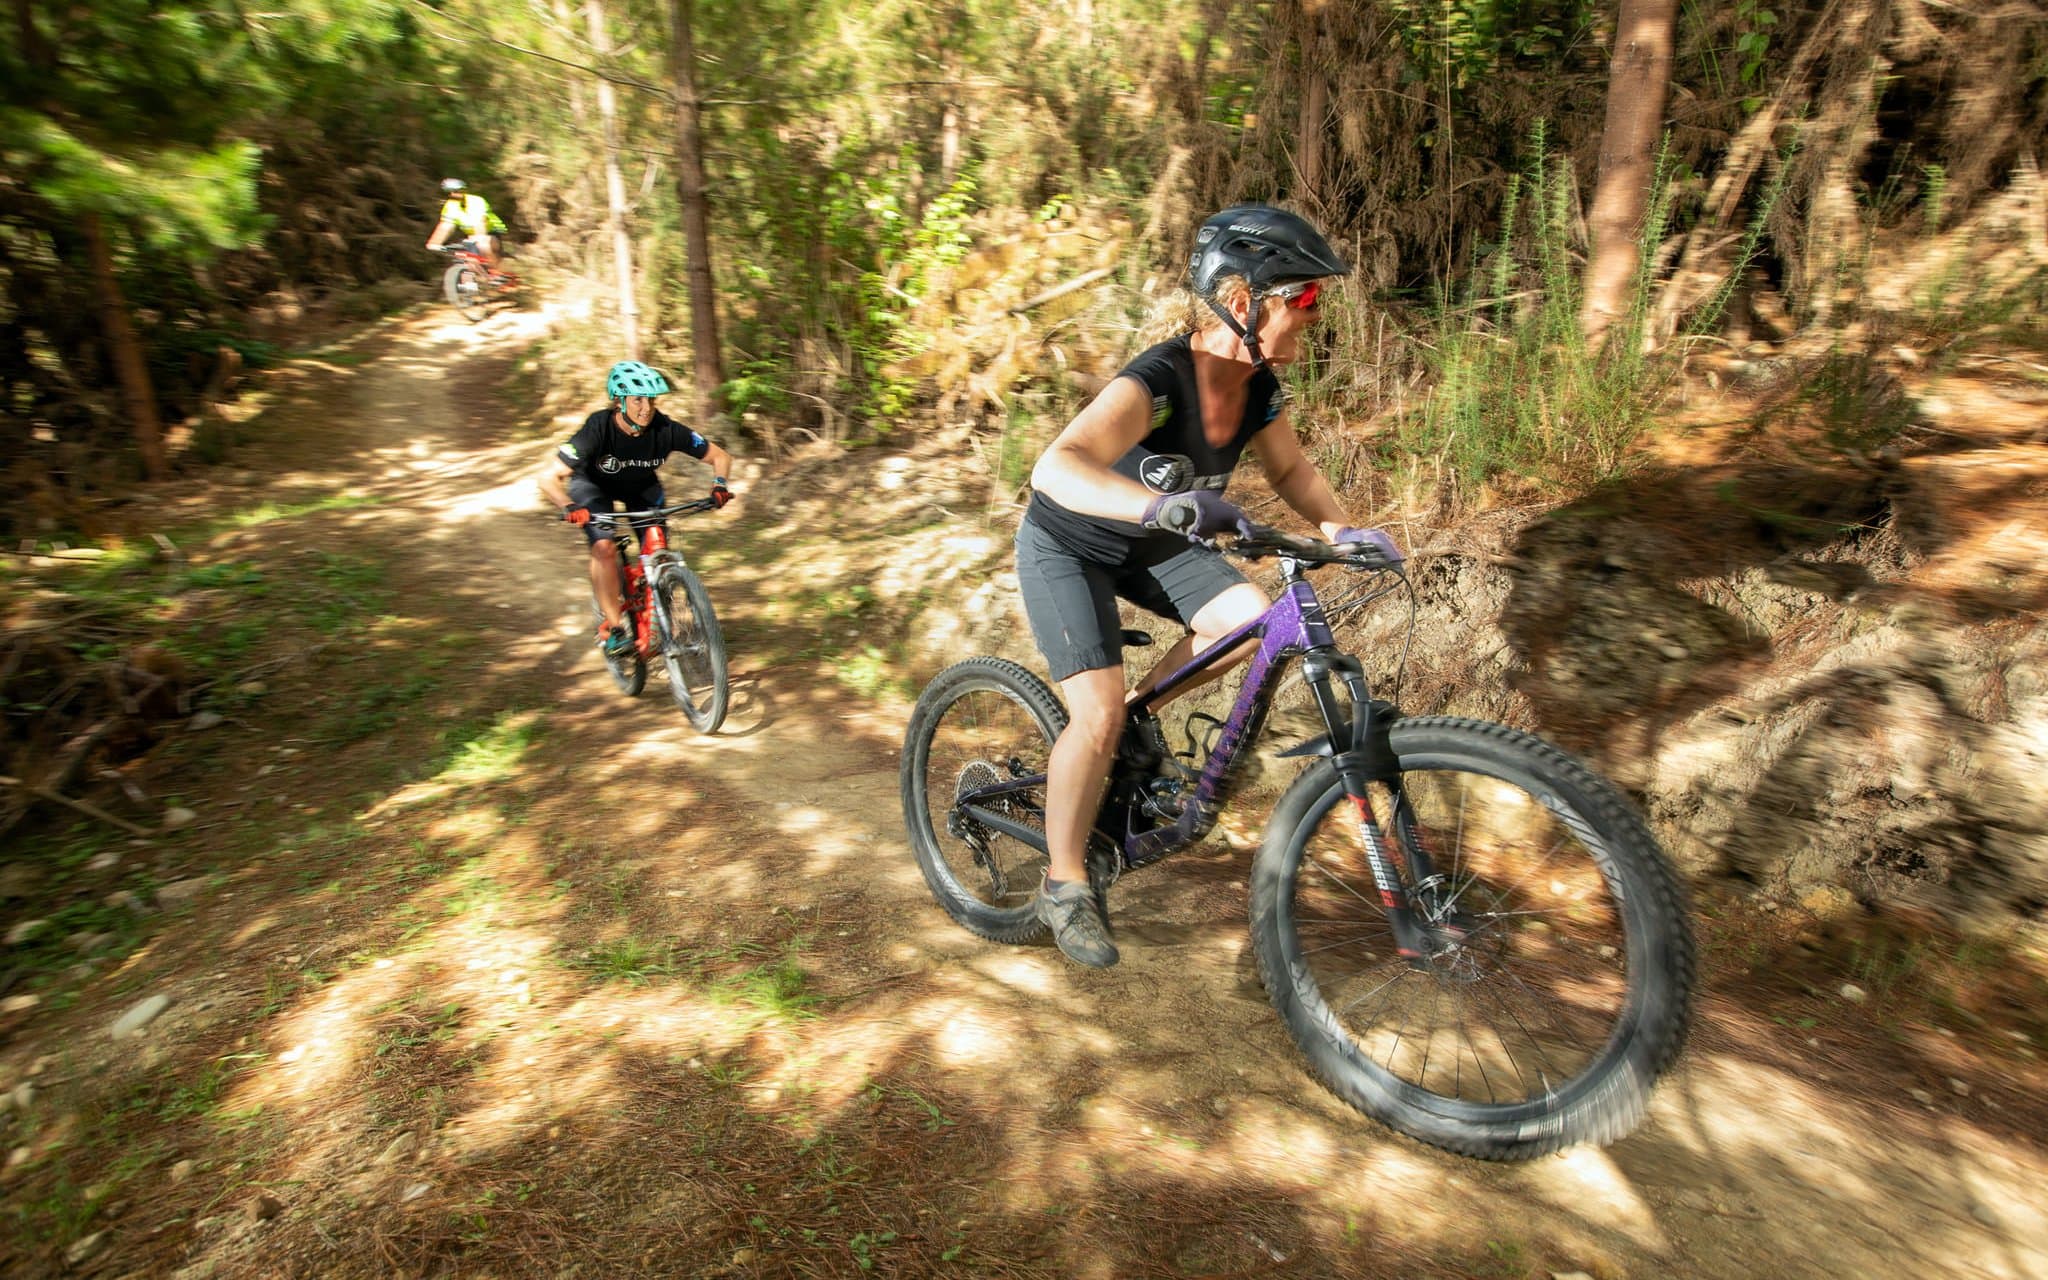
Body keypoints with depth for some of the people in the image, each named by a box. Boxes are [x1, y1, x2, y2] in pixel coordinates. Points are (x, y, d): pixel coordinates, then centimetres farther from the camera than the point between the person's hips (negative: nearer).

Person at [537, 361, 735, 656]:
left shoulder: (665, 429, -30)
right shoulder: (598, 429, -35)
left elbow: (719, 456, -18)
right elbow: (548, 477, -35)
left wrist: (718, 485, -37)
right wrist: (569, 507, -53)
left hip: (641, 486, 2)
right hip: (594, 485, -2)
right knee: (604, 547, -24)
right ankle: (613, 624, -10)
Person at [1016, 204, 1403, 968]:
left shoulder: (1258, 389, -11)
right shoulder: (1157, 382, -34)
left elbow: (1288, 468, 7)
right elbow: (1057, 468, -49)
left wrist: (1342, 529, -10)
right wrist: (1166, 506, -63)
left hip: (1144, 544, 7)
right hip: (1068, 547, -7)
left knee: (1250, 618, -14)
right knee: (1097, 716, -16)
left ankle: (1137, 713, 10)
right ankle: (1064, 887, 4)